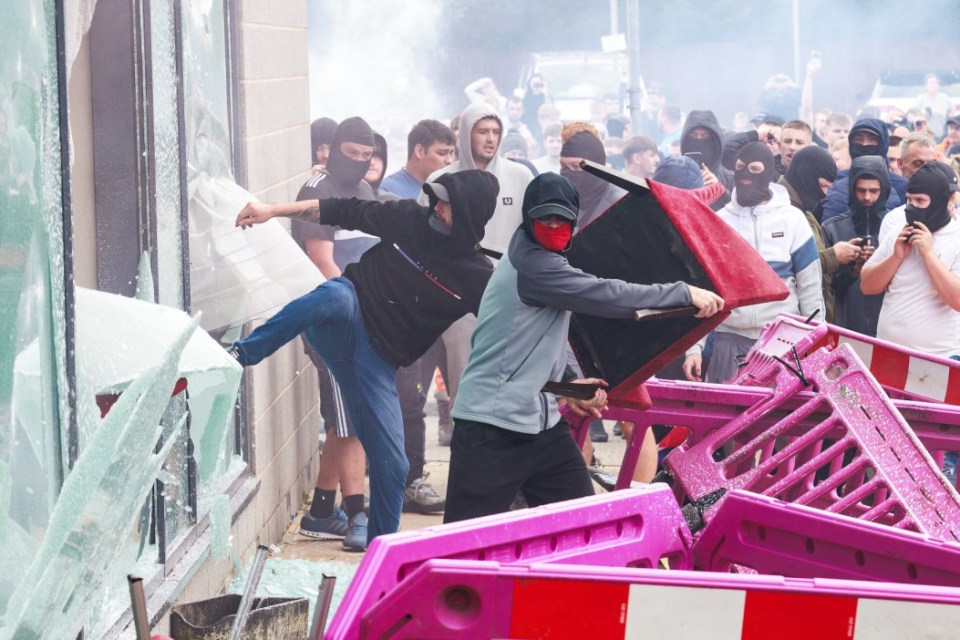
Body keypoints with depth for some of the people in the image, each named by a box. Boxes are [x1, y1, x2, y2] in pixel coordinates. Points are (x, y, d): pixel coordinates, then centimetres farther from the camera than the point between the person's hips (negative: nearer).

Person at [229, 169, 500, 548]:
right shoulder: (407, 219, -2)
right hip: (348, 317, -1)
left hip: (378, 360, 1)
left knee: (391, 464, -3)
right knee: (337, 296, -39)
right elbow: (342, 212, 6)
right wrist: (273, 210, 0)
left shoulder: (478, 279, -4)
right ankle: (240, 355, -39)